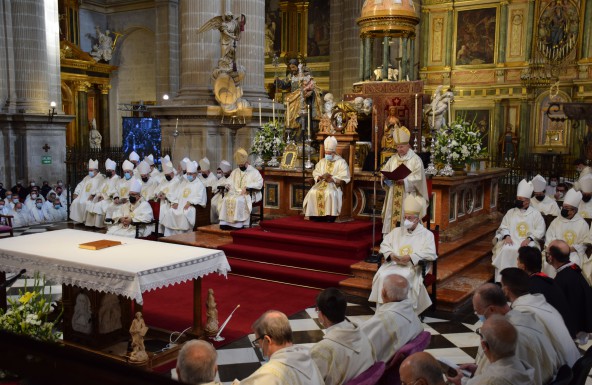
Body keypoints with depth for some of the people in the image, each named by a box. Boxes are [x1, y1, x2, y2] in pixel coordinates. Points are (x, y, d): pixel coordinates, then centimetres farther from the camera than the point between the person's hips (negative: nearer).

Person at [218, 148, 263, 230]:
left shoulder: (254, 171, 5)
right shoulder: (235, 172, 23)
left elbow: (259, 183, -9)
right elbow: (229, 181, 26)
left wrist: (247, 187, -21)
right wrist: (228, 185, 0)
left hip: (248, 194, -5)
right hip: (234, 193, 5)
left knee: (237, 200, -35)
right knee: (226, 199, -25)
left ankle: (238, 223, -34)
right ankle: (224, 222, -28)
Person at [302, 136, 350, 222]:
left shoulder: (341, 162, 5)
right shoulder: (322, 162, 20)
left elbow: (344, 178, -5)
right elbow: (315, 174, 13)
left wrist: (332, 178, -18)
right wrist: (321, 177, -9)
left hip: (334, 185, -4)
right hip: (322, 183, 4)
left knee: (329, 193, -37)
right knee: (313, 192, -26)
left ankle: (330, 215, -30)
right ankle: (316, 214, -22)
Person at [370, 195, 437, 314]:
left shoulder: (427, 234, 6)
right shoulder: (397, 231, 20)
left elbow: (430, 254, -8)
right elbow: (384, 244, 15)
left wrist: (410, 257, -18)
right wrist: (391, 255, -7)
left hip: (412, 266, -4)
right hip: (393, 263, 4)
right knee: (383, 276, -26)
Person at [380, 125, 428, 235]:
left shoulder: (416, 160, -3)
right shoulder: (393, 159, 14)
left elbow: (418, 178, -12)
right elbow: (384, 172, 12)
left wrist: (404, 180, -25)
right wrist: (385, 177, -11)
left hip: (408, 198, -5)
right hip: (393, 198, 5)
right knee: (392, 217, 3)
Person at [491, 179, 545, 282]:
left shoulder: (535, 214, 8)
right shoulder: (510, 212, 16)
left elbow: (540, 231, 1)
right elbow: (503, 227, 14)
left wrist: (529, 239, -15)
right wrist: (507, 236, -7)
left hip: (528, 242, -2)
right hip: (512, 241, 2)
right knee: (505, 250, -29)